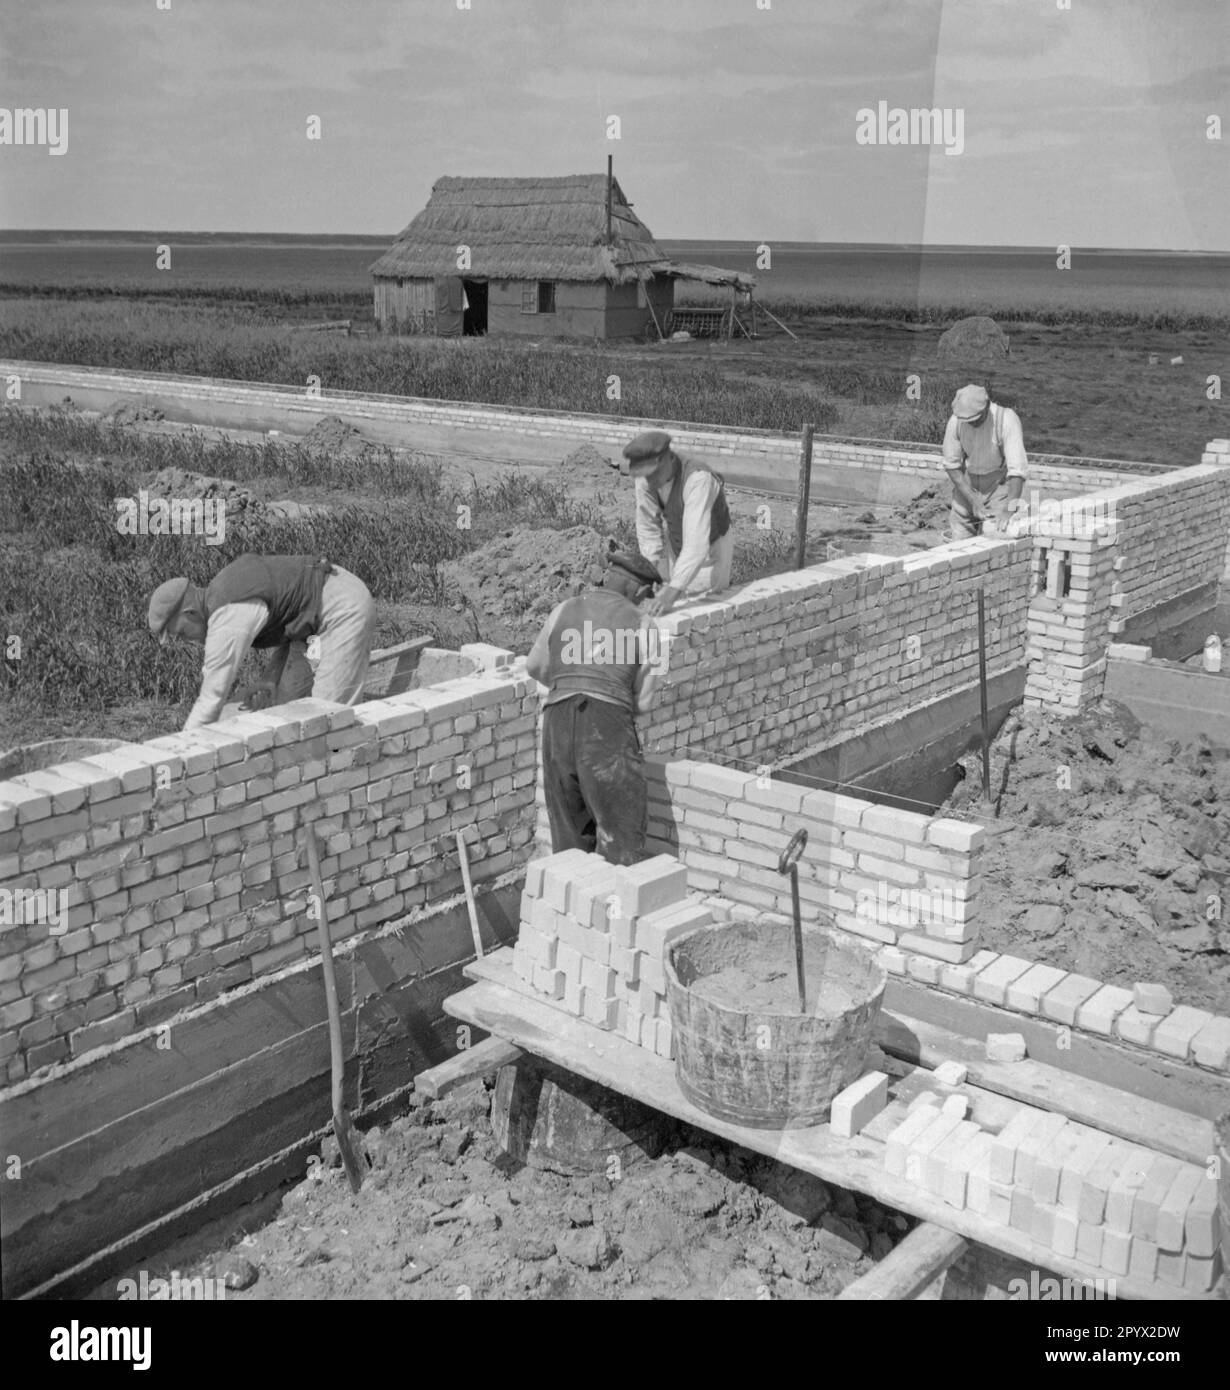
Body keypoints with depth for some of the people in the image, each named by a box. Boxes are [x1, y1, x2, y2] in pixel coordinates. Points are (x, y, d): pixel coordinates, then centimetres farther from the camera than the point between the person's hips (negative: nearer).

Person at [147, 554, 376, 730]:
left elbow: (212, 698, -20)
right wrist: (271, 679, -3)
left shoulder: (228, 619, -23)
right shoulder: (222, 589, 8)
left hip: (347, 608, -11)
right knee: (286, 696, 10)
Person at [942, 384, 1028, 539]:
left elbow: (1016, 468, -28)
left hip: (999, 486, -3)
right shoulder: (956, 420, -14)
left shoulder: (1006, 419, -23)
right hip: (966, 487, 3)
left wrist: (1010, 509, -37)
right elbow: (951, 464, -6)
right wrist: (973, 501, -14)